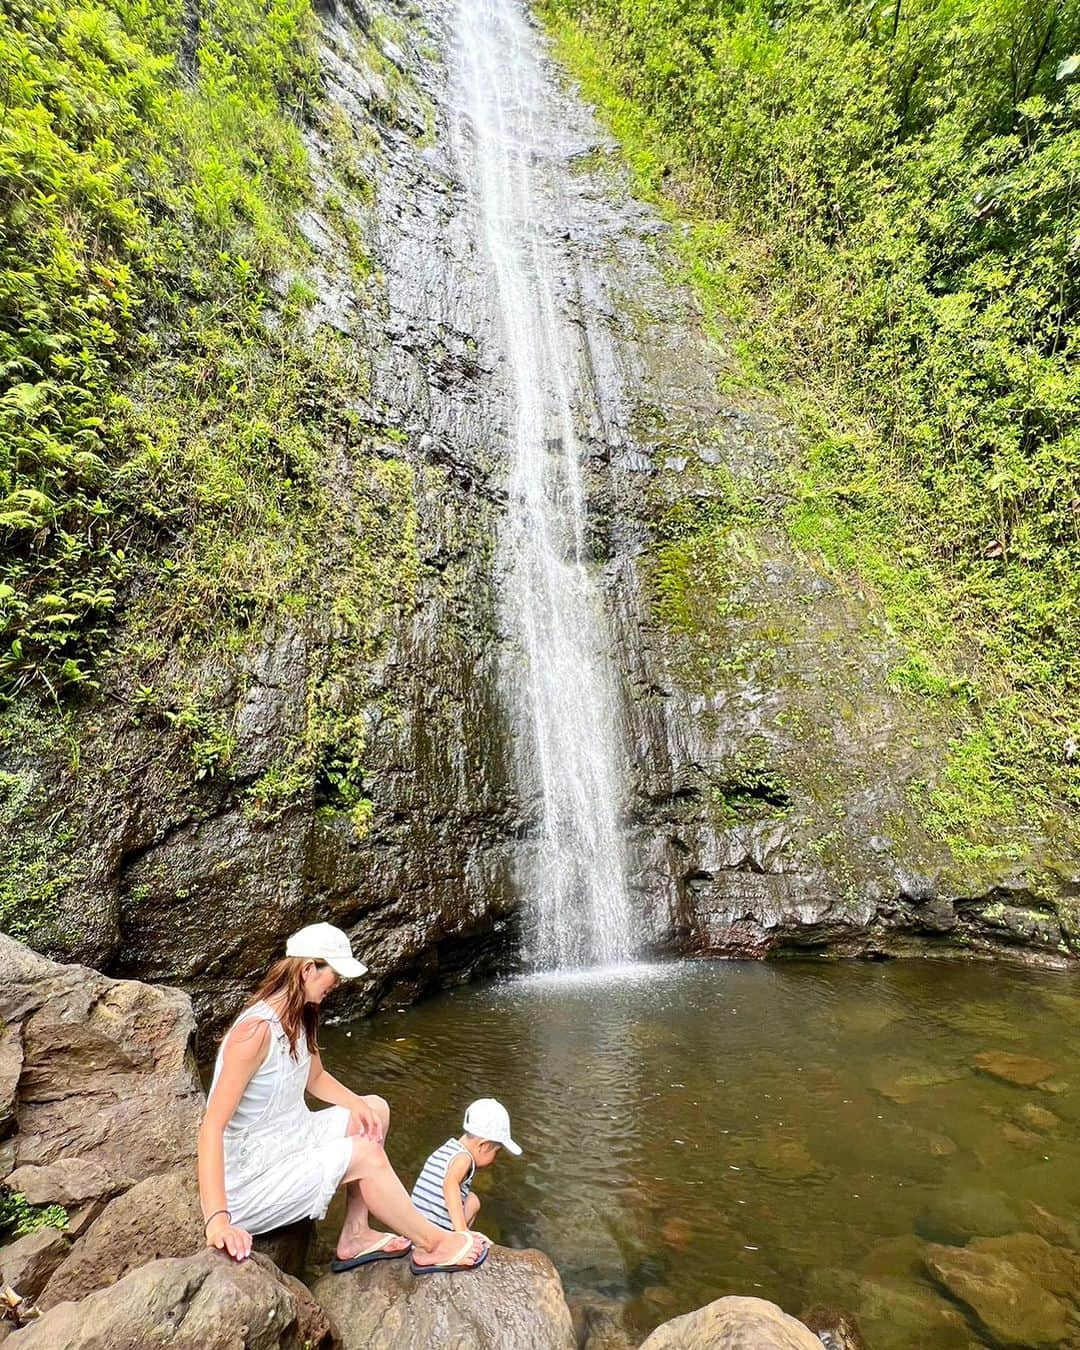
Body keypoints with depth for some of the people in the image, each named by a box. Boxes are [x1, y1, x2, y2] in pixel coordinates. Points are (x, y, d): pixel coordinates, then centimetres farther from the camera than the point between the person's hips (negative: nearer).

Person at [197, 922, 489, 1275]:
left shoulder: (299, 1018, 1)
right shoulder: (256, 1030, -28)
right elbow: (212, 1126, -30)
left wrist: (359, 1105, -3)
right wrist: (217, 1219, -36)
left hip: (289, 1139, 10)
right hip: (250, 1178, -9)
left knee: (375, 1110, 9)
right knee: (365, 1155, -19)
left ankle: (355, 1236, 12)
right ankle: (432, 1244, 2)